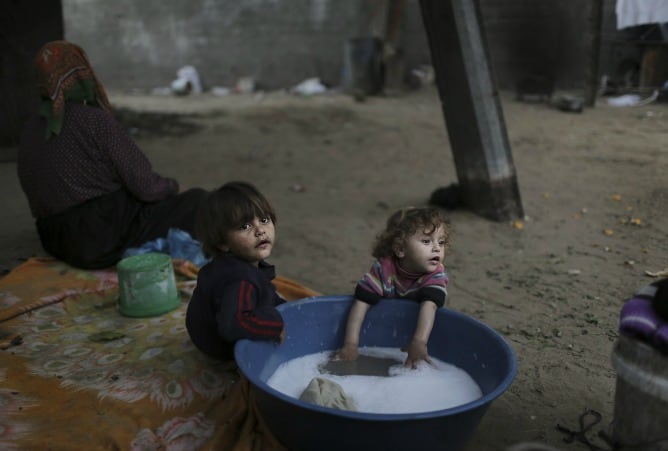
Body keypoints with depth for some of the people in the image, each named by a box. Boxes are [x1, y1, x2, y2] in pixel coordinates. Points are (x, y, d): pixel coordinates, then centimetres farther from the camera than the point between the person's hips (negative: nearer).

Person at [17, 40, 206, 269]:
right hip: (107, 240, -8)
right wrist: (171, 185, 7)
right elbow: (145, 186, -16)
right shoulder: (94, 120, -16)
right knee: (198, 200, 1)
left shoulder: (29, 132, 7)